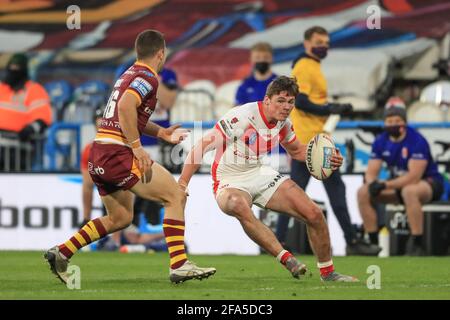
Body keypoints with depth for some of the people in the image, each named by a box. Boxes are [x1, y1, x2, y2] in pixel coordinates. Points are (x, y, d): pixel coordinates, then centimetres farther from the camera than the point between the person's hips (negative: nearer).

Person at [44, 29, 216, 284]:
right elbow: (126, 106, -26)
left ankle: (61, 252, 18)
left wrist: (161, 133, 28)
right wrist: (137, 147, -24)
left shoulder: (129, 74, 20)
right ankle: (179, 265, -13)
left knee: (120, 218, 22)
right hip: (118, 154, -10)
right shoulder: (148, 77, -9)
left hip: (98, 156, 10)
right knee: (176, 196, -6)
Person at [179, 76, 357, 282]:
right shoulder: (242, 117, -23)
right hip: (230, 182, -7)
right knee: (239, 207, -43)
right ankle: (287, 259, -43)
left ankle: (328, 273, 17)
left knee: (314, 214, -3)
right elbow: (202, 147, -23)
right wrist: (182, 184, -30)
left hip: (260, 174, 7)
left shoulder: (283, 124, -1)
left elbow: (296, 150, 20)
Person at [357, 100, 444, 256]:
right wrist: (372, 183, -27)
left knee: (409, 191, -40)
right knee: (363, 193, -8)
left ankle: (417, 245, -34)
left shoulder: (417, 141, -23)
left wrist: (385, 185, -34)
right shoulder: (381, 142, -4)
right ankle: (373, 242, -1)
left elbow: (414, 177, -30)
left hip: (429, 182, -7)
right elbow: (371, 172, -2)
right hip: (399, 183, 7)